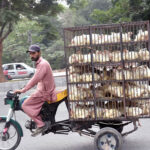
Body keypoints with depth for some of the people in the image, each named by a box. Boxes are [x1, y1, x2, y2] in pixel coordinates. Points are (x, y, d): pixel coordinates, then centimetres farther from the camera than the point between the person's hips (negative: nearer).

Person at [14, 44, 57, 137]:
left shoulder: (43, 64, -18)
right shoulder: (40, 63, 15)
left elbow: (35, 79, -25)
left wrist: (22, 90, -25)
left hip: (45, 93, -10)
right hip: (44, 91, 10)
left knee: (25, 105, -14)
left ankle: (41, 125, -14)